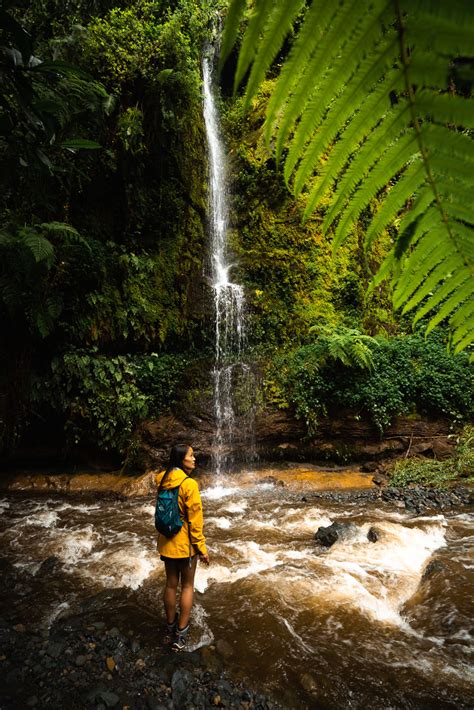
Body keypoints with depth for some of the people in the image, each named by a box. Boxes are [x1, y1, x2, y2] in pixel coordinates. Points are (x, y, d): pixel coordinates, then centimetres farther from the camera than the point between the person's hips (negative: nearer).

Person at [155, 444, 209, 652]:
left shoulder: (163, 481, -1)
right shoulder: (189, 484, -22)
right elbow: (195, 519, -19)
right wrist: (202, 547, -10)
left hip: (166, 541, 6)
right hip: (185, 542, -6)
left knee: (171, 584, 19)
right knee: (187, 586, 12)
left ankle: (170, 628, 34)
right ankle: (180, 635, 19)